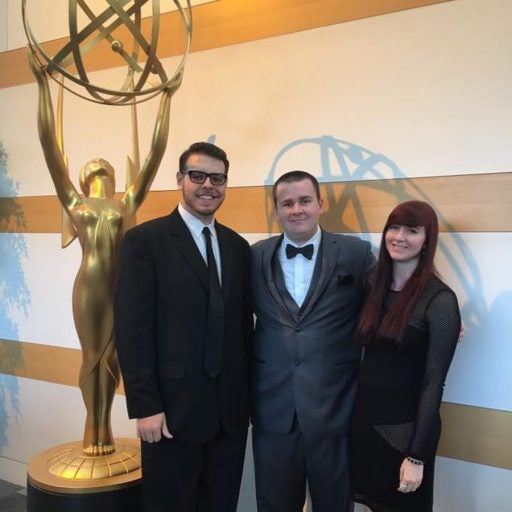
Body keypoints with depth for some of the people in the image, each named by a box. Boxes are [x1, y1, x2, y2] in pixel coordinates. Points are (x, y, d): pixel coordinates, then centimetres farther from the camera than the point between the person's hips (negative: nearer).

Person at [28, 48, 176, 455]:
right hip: (90, 286, -1)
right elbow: (49, 144, 8)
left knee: (111, 357, 10)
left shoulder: (128, 203, 13)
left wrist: (166, 99, 13)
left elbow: (157, 151, 12)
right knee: (92, 356, 7)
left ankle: (104, 425, 23)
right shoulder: (73, 202, 11)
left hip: (125, 285, 1)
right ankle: (92, 425, 24)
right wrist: (43, 85, 7)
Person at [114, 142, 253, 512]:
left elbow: (243, 325, 11)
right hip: (173, 407, -4)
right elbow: (132, 329, -10)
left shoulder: (238, 246, 9)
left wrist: (249, 395, 10)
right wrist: (145, 406, -13)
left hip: (230, 409, 5)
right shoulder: (145, 240, -6)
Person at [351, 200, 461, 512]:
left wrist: (416, 456, -15)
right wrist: (355, 415, 3)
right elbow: (370, 357, 6)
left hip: (405, 430, -5)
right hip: (365, 420, 6)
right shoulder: (377, 287, 3)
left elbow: (433, 383, -16)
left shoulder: (440, 299, -16)